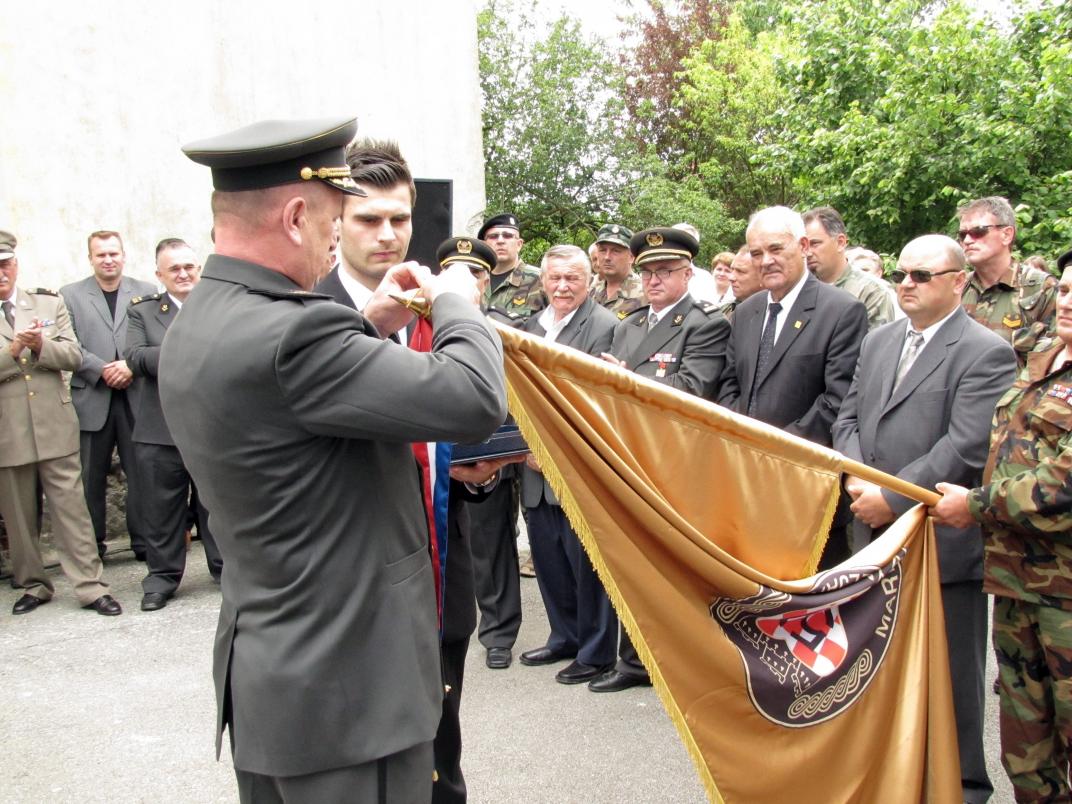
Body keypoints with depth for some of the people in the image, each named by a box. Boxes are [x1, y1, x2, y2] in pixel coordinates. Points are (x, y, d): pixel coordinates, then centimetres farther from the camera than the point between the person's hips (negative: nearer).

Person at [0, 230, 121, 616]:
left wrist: (41, 345, -15)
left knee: (71, 507, 1)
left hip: (54, 426, 0)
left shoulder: (49, 303, 8)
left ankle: (90, 586, 5)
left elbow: (73, 356, 2)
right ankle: (33, 585, 25)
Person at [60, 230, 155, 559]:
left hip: (136, 397, 0)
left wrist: (131, 366, -13)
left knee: (141, 473, 2)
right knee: (90, 478, 6)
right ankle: (91, 546, 16)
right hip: (91, 399, 0)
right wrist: (101, 370, -11)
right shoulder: (70, 295, 8)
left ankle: (145, 541, 12)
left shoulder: (146, 292, 8)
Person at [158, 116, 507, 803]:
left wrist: (372, 328, 11)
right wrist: (457, 302, -7)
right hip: (345, 685, -10)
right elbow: (475, 400, -25)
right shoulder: (289, 334, -25)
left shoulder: (195, 329, 6)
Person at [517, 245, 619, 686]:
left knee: (587, 562, 2)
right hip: (538, 467, 7)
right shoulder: (532, 325, 13)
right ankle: (565, 636, 33)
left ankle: (596, 651, 17)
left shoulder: (604, 326, -9)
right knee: (546, 556, 15)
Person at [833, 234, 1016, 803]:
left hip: (943, 541, -6)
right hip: (877, 535, 6)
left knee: (950, 675, 7)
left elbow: (966, 448, -17)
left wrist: (893, 498, -17)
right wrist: (858, 481, -7)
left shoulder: (986, 353, -9)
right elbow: (847, 419, 11)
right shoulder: (878, 342, 13)